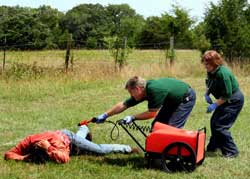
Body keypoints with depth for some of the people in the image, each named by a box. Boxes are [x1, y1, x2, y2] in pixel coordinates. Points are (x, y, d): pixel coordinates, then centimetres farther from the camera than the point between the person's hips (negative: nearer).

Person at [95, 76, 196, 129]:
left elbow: (151, 113, -26)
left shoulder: (154, 90, -35)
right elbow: (123, 105, -3)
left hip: (186, 98, -8)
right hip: (172, 101, 9)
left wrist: (133, 117, -20)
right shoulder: (144, 91, -9)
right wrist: (105, 115, -2)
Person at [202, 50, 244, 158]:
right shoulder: (211, 72, -1)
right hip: (226, 100, 10)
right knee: (214, 122, 14)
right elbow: (209, 84, 19)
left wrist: (215, 105, -23)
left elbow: (227, 95, -26)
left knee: (220, 125, -10)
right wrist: (207, 94, 2)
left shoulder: (223, 73, -29)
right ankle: (213, 147, 29)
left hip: (234, 101, -10)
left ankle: (231, 151, 0)